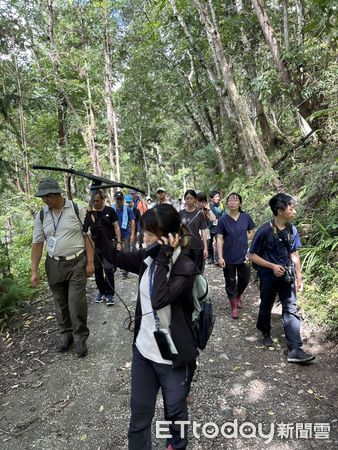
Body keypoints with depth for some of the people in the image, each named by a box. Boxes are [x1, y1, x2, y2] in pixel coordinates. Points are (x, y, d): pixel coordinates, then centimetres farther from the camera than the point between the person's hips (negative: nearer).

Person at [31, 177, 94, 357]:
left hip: (77, 262, -3)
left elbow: (87, 236, -6)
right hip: (54, 265, 4)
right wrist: (34, 271, 3)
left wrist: (90, 262, -9)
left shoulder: (77, 210, -7)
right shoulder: (41, 216, 3)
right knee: (60, 303, 14)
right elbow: (37, 243, 5)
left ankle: (80, 338, 14)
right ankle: (66, 334, 33)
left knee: (76, 302, -5)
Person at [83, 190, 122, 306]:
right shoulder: (89, 213, 2)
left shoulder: (110, 211, -3)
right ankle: (101, 291, 28)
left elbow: (116, 227, 0)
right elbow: (84, 229, 3)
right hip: (95, 246, 3)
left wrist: (118, 242, -5)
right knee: (97, 270, 11)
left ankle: (110, 294, 11)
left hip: (108, 245, -2)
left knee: (108, 270, -1)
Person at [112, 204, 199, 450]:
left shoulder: (185, 268, -23)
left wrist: (163, 258, -31)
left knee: (175, 411, 22)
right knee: (139, 411, 17)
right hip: (143, 349, 5)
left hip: (173, 356, -4)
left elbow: (159, 299, -34)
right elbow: (116, 257, 7)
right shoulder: (148, 257, -4)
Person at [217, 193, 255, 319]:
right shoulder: (223, 219, -9)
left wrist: (242, 240, -7)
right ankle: (234, 307, 26)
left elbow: (251, 233, 8)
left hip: (243, 255, 2)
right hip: (229, 257, -2)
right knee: (230, 282, 8)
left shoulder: (246, 217, -4)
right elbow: (219, 239, -9)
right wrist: (220, 257, -14)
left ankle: (238, 296, 45)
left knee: (245, 279, 14)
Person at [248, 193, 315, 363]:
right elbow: (252, 255, -12)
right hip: (268, 277, -3)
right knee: (266, 307, 16)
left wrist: (299, 277, 7)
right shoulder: (265, 231, -18)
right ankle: (266, 333, 41)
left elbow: (294, 254, 7)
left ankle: (294, 350, 3)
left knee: (291, 310, -1)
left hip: (287, 276, 4)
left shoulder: (292, 230, -4)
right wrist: (273, 266, -19)